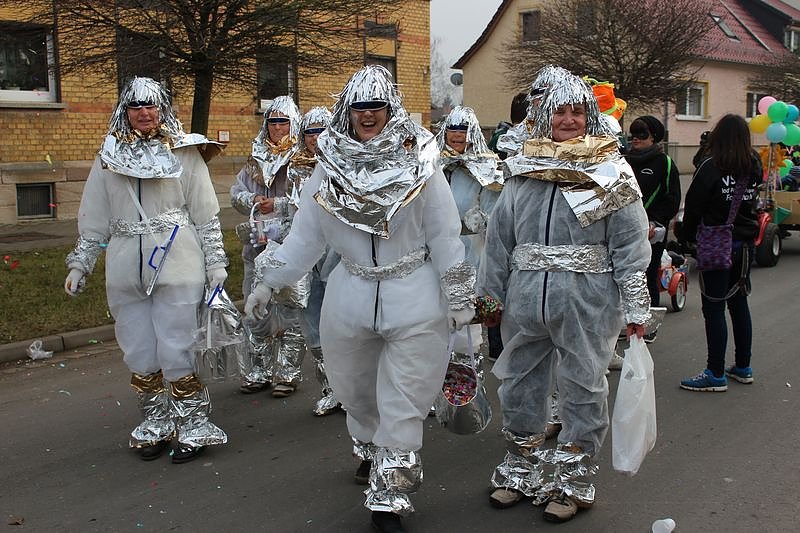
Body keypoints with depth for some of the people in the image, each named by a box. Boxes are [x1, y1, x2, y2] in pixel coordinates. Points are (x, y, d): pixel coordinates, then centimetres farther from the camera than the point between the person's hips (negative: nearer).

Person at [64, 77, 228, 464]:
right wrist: (79, 264, 11)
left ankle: (192, 427, 10)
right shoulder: (109, 157, 11)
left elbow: (206, 213, 3)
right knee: (138, 352, 9)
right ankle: (156, 424, 24)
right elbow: (93, 218, 14)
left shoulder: (184, 152, 2)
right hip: (126, 269, 4)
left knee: (177, 351, -4)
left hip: (177, 266, -4)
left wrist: (215, 262, 1)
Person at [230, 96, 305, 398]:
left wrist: (277, 205, -19)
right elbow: (236, 192, 11)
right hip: (258, 244, 6)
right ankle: (257, 373, 23)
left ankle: (287, 374, 10)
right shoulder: (256, 158, 15)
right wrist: (253, 201, -8)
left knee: (289, 312, -1)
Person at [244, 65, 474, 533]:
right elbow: (306, 236, 5)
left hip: (414, 300, -3)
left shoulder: (418, 161, -6)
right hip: (350, 296, 4)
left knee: (402, 403, 0)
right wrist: (269, 282, 2)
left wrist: (458, 298, -5)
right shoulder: (330, 165, 1)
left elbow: (444, 234, -4)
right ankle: (372, 454, 47)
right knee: (355, 391, 19)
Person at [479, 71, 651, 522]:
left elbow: (631, 245, -6)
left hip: (587, 303, -4)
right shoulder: (523, 169, 9)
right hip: (525, 301, 4)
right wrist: (491, 293, 12)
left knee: (582, 390, 7)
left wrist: (635, 308, -9)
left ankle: (574, 481, 24)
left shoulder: (611, 171, -2)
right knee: (519, 386, 14)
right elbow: (499, 238, 13)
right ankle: (522, 472, 34)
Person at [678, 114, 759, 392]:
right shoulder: (754, 167, 1)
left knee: (714, 308, -2)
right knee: (739, 302, 16)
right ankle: (743, 367, 25)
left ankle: (716, 374, 2)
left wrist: (688, 238, 1)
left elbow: (694, 206, -10)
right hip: (745, 244, 6)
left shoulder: (711, 167, -15)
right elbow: (751, 203, 12)